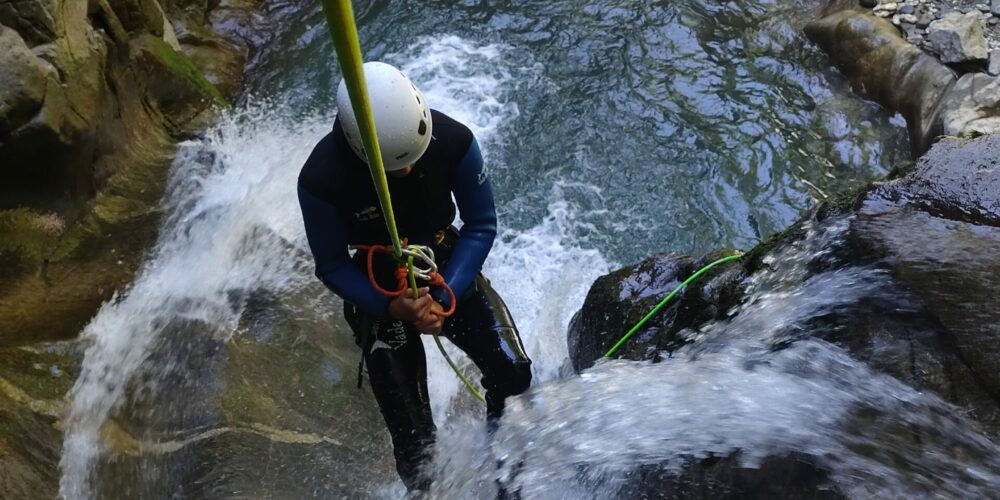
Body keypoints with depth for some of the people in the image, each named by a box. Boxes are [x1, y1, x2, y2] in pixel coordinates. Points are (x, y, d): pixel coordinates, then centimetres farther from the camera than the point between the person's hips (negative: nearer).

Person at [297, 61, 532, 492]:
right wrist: (395, 307, -27)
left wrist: (445, 295, -23)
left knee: (512, 373, -9)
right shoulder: (320, 181, -27)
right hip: (376, 287, -1)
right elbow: (332, 268, -12)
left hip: (449, 265, 2)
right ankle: (425, 485, 28)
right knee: (411, 433, -4)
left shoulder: (454, 141, -23)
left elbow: (481, 226, -11)